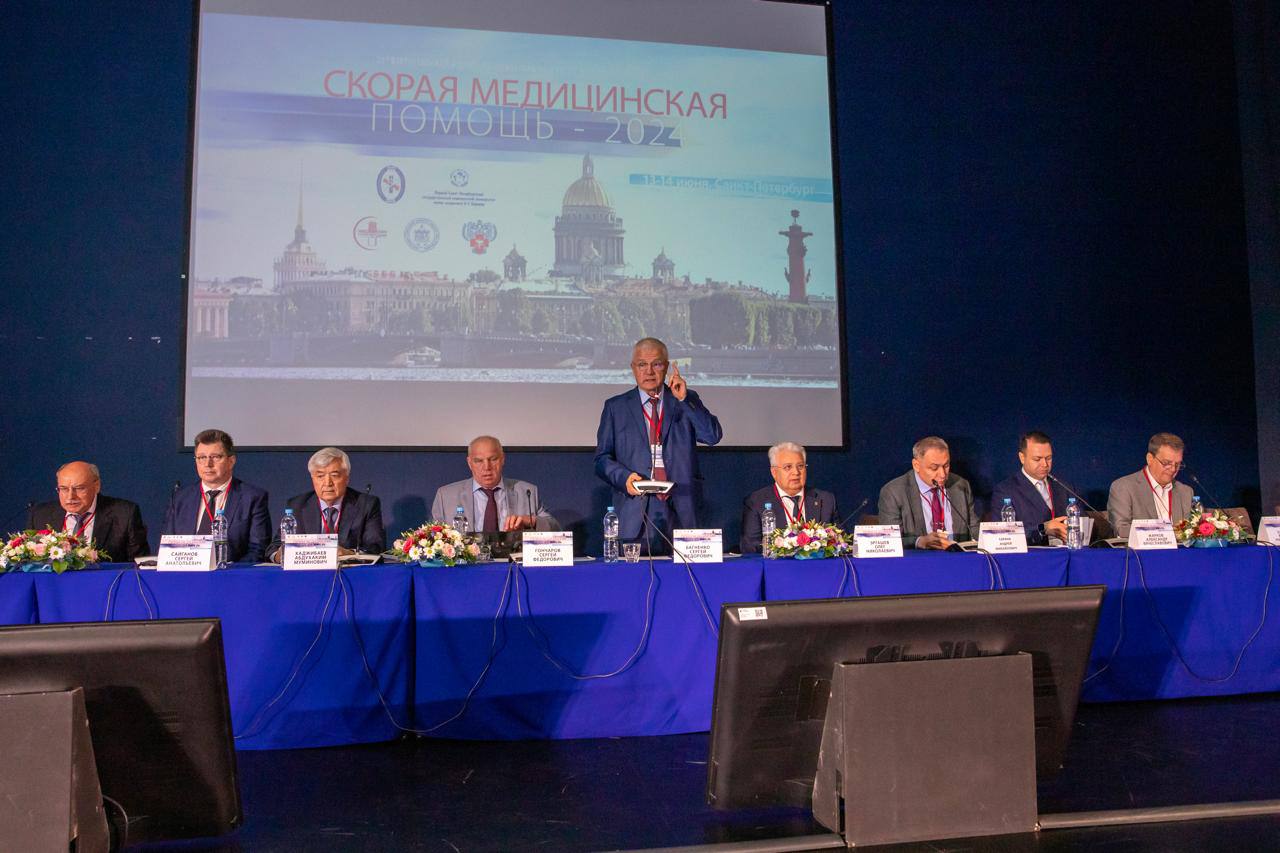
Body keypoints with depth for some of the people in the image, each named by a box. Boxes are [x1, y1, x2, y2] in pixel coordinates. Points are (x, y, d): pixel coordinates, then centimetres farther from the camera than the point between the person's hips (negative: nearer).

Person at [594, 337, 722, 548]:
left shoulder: (688, 400, 13)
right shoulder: (615, 407, 12)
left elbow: (713, 436, -2)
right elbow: (602, 458, 9)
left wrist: (684, 400, -10)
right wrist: (624, 477, -11)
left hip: (680, 511, 1)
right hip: (634, 512, 0)